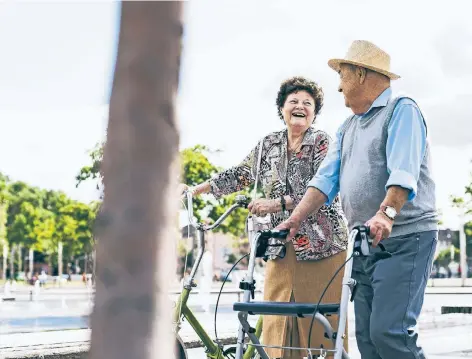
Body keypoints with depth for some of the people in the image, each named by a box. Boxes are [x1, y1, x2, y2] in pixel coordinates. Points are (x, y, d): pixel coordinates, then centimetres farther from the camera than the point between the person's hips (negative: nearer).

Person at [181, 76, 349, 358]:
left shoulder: (322, 143, -4)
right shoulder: (269, 144, 12)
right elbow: (240, 176, 19)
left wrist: (278, 203, -22)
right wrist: (195, 189, 18)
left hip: (322, 244, -4)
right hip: (282, 248, 5)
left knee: (322, 322, -4)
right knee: (277, 324, 1)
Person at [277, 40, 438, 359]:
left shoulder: (402, 110, -3)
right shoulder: (349, 127, 22)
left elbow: (403, 171, -20)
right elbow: (326, 179, 12)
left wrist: (386, 213, -36)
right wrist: (295, 220, -2)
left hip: (404, 240, -8)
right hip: (365, 243, 8)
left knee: (389, 332, -18)